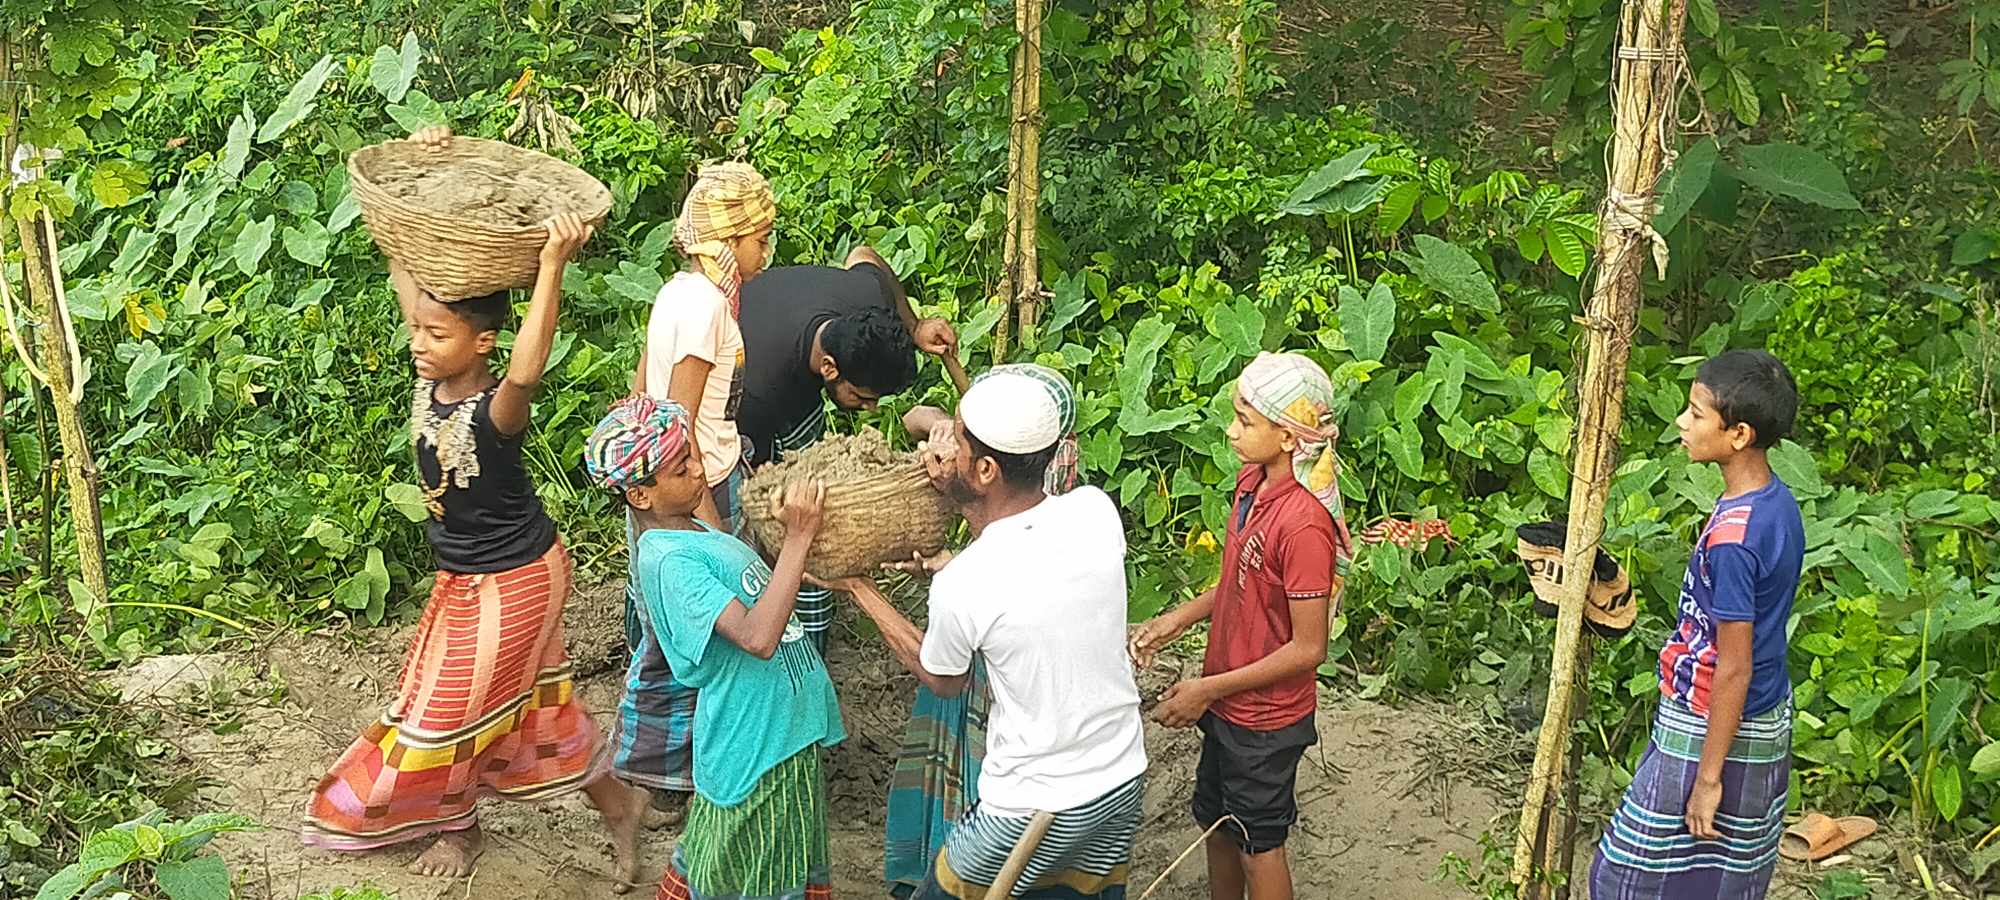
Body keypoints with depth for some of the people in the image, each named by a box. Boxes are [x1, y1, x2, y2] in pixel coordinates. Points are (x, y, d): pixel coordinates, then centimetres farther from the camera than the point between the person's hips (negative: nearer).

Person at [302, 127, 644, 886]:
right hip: (465, 574, 8)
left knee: (451, 707, 10)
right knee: (528, 703, 20)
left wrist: (552, 265, -61)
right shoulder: (431, 379, -10)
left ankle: (458, 824, 36)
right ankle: (616, 804, 37)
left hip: (512, 580, -8)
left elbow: (528, 370, -57)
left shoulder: (493, 410, -30)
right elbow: (407, 260, -6)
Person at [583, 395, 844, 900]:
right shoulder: (668, 561, -24)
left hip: (784, 726, 9)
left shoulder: (693, 530, 5)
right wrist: (798, 538, -34)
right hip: (754, 747, -9)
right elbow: (758, 637, -35)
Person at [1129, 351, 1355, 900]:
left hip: (1265, 719, -8)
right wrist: (1178, 619, -1)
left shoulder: (1303, 523, -30)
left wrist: (1209, 689, -19)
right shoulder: (1251, 481, -3)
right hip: (1227, 703, 8)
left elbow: (1308, 648, -24)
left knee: (1257, 844, 11)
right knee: (1216, 823, 24)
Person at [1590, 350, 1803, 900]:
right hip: (1767, 720, 9)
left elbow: (1734, 669, -24)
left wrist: (1708, 777, -17)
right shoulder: (1777, 501, 0)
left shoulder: (1732, 538, -28)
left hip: (1713, 730, -9)